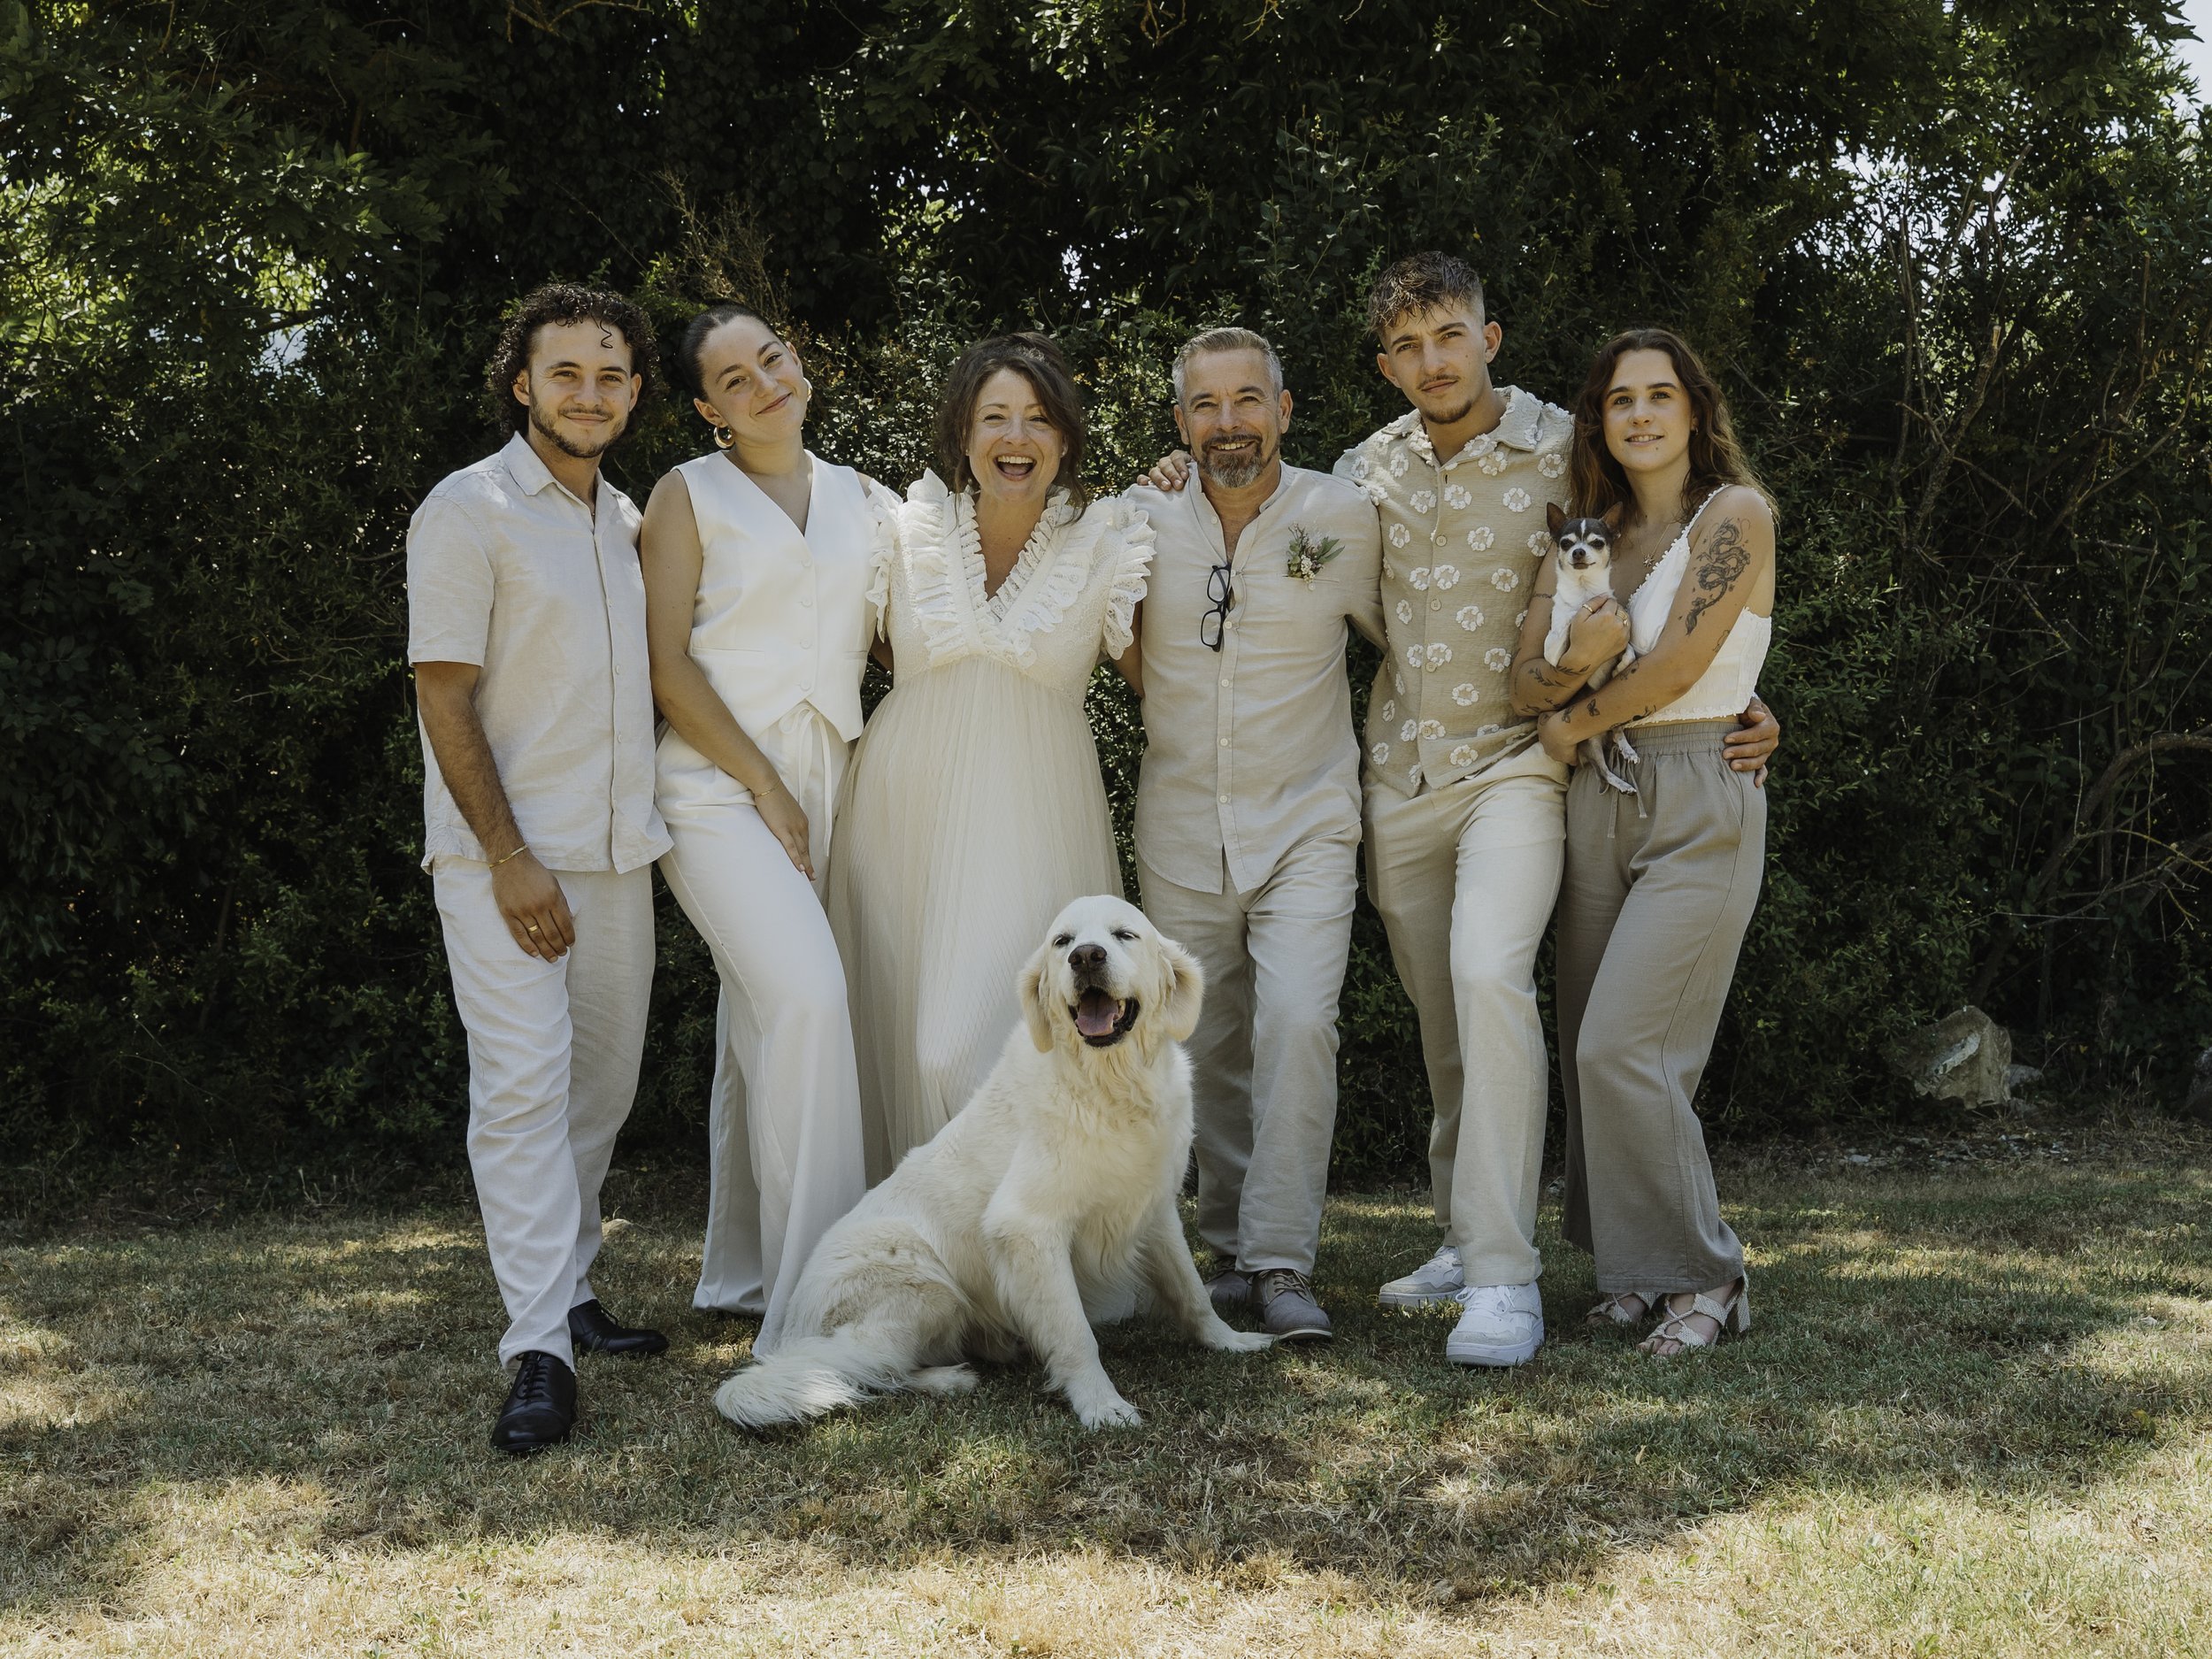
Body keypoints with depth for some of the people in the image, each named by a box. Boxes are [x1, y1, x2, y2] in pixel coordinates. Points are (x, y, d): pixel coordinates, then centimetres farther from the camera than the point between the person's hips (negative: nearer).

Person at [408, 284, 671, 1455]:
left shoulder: (623, 517, 15)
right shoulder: (469, 512, -7)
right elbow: (445, 697, -11)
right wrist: (510, 856, -17)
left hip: (616, 848, 7)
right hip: (504, 852, -7)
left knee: (602, 1081, 10)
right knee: (524, 1080, -13)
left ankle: (568, 1289, 23)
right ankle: (539, 1353, -15)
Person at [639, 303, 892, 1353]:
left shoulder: (864, 503, 15)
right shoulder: (690, 496, 2)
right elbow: (666, 664, -5)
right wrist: (764, 785, -9)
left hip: (826, 784, 5)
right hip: (719, 782, -5)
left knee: (762, 1024, 10)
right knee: (807, 994, -21)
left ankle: (741, 1275, 21)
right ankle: (811, 1298, -19)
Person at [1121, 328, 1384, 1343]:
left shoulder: (1341, 518, -5)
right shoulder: (1139, 520, -1)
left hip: (1305, 825, -2)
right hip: (1181, 832, 2)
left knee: (1297, 1022, -19)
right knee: (1208, 1049, 8)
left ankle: (1284, 1265, -15)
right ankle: (1231, 1249, 23)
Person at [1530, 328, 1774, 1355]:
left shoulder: (1735, 515, -5)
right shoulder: (1605, 533, 15)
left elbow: (1676, 664, -13)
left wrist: (1573, 725, -2)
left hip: (1699, 811, -7)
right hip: (1600, 808, 7)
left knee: (1622, 1049, -14)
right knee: (1591, 1050, 5)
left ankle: (1703, 1276, -1)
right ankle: (1637, 1267, 17)